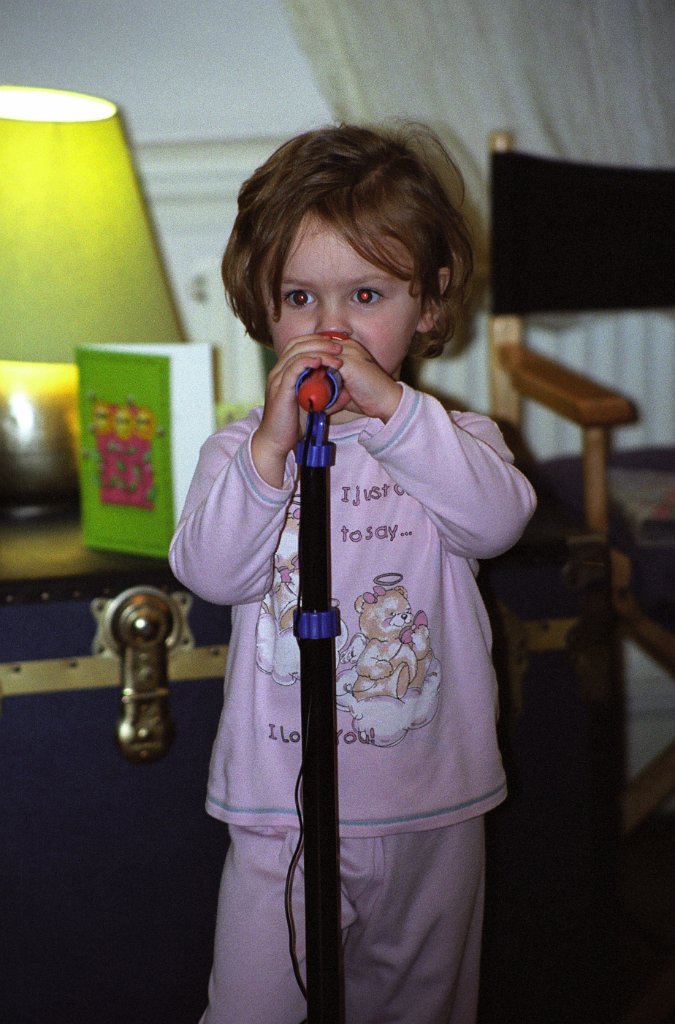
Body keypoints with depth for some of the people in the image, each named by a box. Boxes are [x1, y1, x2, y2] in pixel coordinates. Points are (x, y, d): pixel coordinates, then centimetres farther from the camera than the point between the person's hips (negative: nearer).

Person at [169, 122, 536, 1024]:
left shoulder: (454, 437, -1)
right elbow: (211, 571, -16)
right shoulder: (241, 448, -1)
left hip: (431, 812, 1)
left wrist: (393, 409, -28)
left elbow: (497, 518, -22)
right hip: (280, 813, -1)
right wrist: (272, 446, -27)